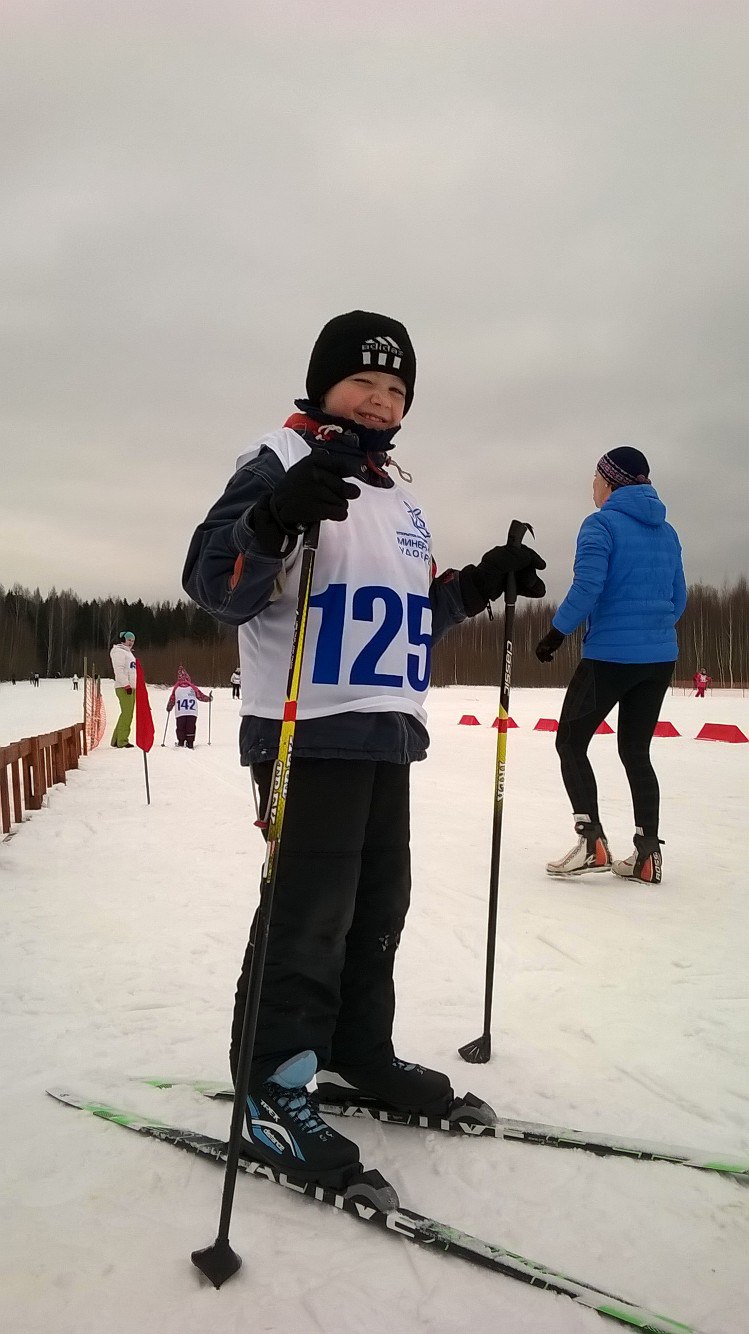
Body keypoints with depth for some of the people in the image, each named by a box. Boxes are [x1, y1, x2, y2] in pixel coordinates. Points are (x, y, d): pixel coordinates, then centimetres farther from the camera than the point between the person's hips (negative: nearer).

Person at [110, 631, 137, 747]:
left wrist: (135, 685, 20)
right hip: (124, 687, -10)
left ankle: (116, 740, 13)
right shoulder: (118, 651, -3)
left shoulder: (128, 652, 26)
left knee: (127, 714, 8)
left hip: (131, 687, 10)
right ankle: (122, 741, -13)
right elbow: (119, 670, -14)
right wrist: (126, 685, -20)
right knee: (127, 713, -13)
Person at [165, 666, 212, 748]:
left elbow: (172, 699, 12)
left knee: (180, 728, 8)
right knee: (191, 728, 4)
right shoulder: (192, 687, 7)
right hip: (192, 712, 0)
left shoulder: (176, 688, 8)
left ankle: (181, 742, 4)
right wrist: (209, 698, 30)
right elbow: (200, 696, 13)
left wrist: (169, 708, 28)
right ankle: (190, 743, 0)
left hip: (180, 713, 0)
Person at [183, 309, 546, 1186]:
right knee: (309, 912, -7)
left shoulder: (399, 501, 20)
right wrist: (275, 519, -32)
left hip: (387, 735, 8)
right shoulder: (280, 463, -4)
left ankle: (359, 1049, 31)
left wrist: (479, 584, 14)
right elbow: (214, 585, -15)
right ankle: (272, 1089, 7)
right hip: (307, 734, -8)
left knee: (378, 904, 15)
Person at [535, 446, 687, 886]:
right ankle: (648, 853, 7)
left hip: (609, 656, -6)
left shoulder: (601, 525, -8)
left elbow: (587, 588, -19)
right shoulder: (666, 532, 12)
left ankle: (592, 840, -6)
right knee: (636, 750, 13)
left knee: (571, 742, 6)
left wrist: (555, 634, -10)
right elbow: (679, 599, 15)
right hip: (660, 657, 7)